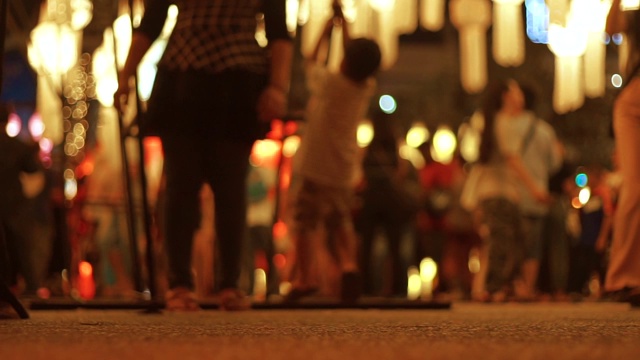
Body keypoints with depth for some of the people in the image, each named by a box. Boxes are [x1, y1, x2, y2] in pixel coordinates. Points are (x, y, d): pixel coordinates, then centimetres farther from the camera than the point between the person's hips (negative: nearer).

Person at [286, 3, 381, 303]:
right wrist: (344, 28, 22)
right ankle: (349, 265, -2)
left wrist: (326, 31, 15)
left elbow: (311, 61, 5)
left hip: (315, 168, -5)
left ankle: (305, 277, -6)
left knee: (305, 221, 0)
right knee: (341, 222, 19)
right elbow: (358, 64, 17)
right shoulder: (367, 88, -1)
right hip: (344, 170, 5)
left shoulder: (329, 83, -14)